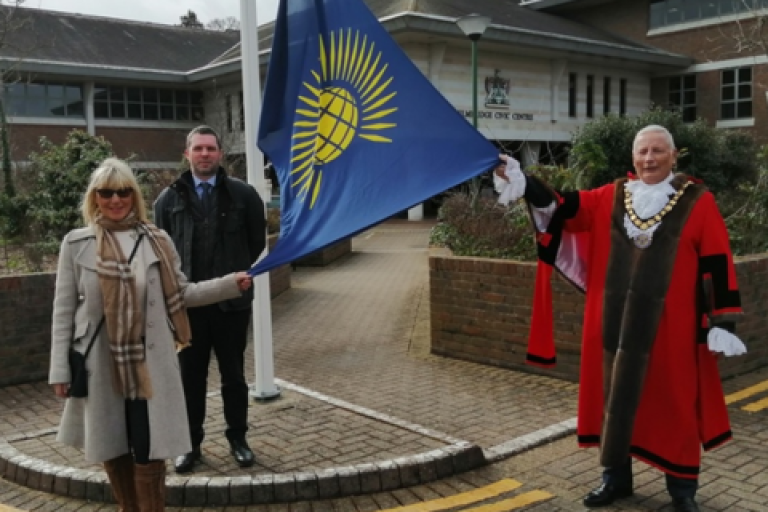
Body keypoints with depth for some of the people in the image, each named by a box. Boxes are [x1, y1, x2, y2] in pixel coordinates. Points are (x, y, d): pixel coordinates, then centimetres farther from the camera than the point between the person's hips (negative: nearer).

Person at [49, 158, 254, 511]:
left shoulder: (156, 240, 3)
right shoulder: (76, 243, 0)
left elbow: (181, 294, 8)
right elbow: (64, 308, 1)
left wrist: (229, 284, -4)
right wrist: (60, 368, -1)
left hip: (150, 363, 0)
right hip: (100, 364, 1)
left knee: (148, 449, 1)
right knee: (112, 446, 14)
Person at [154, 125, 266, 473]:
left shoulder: (243, 194, -2)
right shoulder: (169, 199, 3)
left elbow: (257, 240, 7)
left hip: (231, 300, -1)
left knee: (233, 375, 11)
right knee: (190, 377, 10)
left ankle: (237, 439, 26)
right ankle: (191, 443, 24)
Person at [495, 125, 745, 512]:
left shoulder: (697, 201, -1)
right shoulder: (610, 198, 6)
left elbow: (717, 264, -3)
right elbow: (561, 207, -2)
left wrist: (722, 323, -7)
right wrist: (523, 183, -17)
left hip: (671, 326, -2)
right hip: (616, 322, 3)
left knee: (674, 405, 7)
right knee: (615, 397, 11)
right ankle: (616, 476, 28)